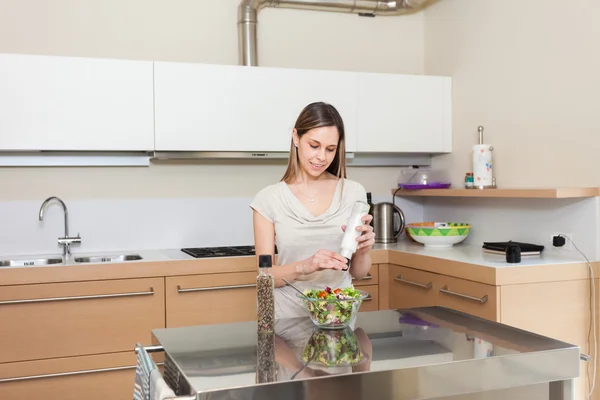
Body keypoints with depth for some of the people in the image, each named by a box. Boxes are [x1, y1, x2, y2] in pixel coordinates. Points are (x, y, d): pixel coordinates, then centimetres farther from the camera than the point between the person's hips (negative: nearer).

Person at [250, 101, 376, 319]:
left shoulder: (353, 192, 2)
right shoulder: (268, 199, -3)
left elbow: (358, 272, 7)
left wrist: (362, 251, -14)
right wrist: (304, 267, -22)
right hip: (289, 317, -1)